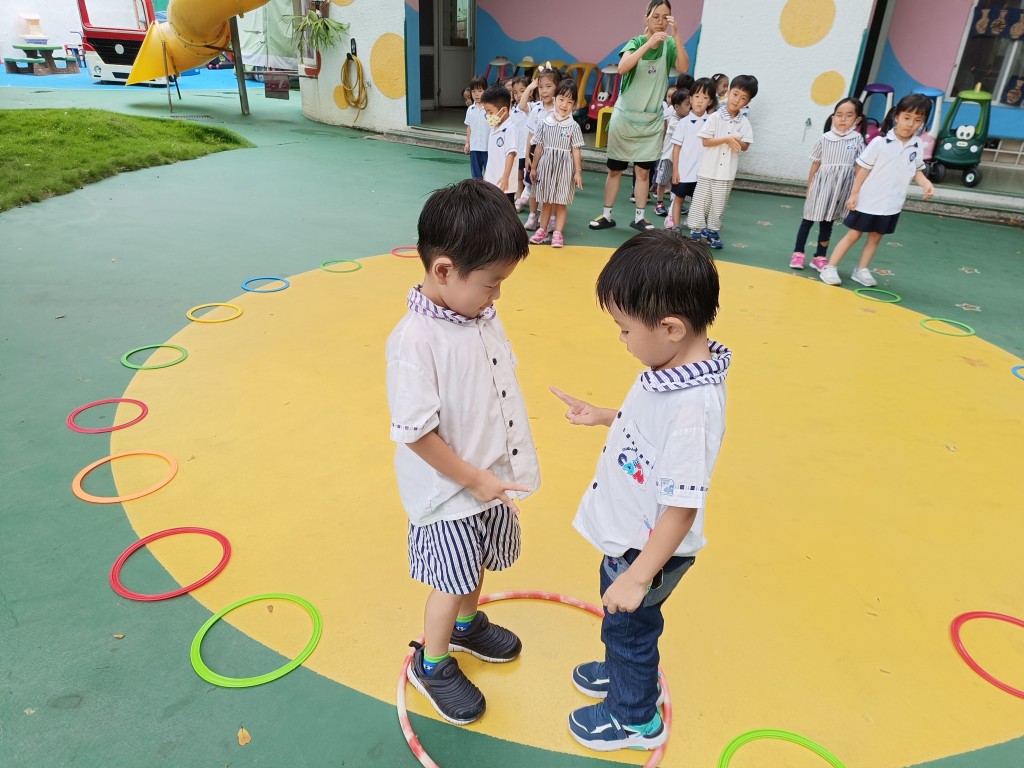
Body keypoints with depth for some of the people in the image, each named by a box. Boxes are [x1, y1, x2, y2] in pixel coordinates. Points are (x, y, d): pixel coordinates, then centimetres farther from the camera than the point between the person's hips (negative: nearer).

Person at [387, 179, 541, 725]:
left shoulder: (482, 315, -5)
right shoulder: (415, 341, -29)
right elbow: (415, 433, -25)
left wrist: (494, 473, 12)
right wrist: (475, 479, -17)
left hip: (493, 479, 7)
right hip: (449, 494, -7)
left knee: (478, 565, 27)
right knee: (451, 583, 12)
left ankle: (466, 625, 55)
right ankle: (432, 664, 38)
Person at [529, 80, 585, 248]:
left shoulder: (573, 126, -4)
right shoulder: (545, 123, 1)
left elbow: (576, 151, -3)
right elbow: (539, 147, 6)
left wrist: (578, 172, -7)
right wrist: (534, 168, 8)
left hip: (564, 167, -2)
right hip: (546, 165, 2)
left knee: (561, 201, 3)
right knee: (546, 200, 12)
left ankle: (558, 233, 8)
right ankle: (542, 230, 22)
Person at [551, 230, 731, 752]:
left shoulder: (692, 410, -37)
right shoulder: (674, 367, -9)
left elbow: (682, 509, -30)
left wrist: (638, 577, -23)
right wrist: (603, 416, 9)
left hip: (649, 549, -8)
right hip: (628, 534, 8)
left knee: (630, 627, 18)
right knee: (620, 621, 30)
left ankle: (634, 718, 46)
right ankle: (622, 672, 59)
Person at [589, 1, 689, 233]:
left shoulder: (669, 45, -1)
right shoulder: (636, 42, -5)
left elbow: (684, 68, -19)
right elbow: (622, 67, -25)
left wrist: (676, 36, -27)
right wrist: (649, 43, -34)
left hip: (652, 120, 1)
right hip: (624, 116, -1)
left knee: (643, 170, 1)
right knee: (614, 169, 5)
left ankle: (639, 217, 11)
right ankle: (607, 215, 14)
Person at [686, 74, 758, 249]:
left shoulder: (744, 122, 1)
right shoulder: (715, 117, -7)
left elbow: (745, 146, 3)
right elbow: (706, 141, -10)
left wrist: (736, 142, -19)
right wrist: (727, 139, -19)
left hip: (727, 171, 3)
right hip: (708, 169, -2)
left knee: (719, 204, 11)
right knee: (700, 202, 3)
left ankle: (712, 231, 21)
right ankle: (696, 231, 13)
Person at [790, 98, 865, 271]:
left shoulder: (857, 140, -1)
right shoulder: (825, 138, -3)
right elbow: (815, 163, 3)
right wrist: (809, 187, 4)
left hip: (841, 187, 1)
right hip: (820, 184, -1)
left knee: (828, 222, 10)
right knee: (809, 218, 7)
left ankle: (820, 257, 18)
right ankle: (798, 253, 16)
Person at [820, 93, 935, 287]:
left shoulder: (918, 147, -1)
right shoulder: (879, 142, -14)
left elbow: (917, 170, 12)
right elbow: (864, 169, -9)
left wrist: (926, 184, -7)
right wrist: (853, 194, -10)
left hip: (891, 205, 4)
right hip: (868, 201, -4)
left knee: (876, 237, 11)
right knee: (854, 235, 1)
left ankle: (861, 270, 22)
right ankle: (830, 268, 8)